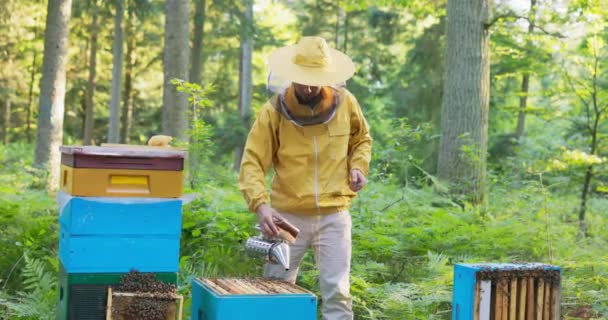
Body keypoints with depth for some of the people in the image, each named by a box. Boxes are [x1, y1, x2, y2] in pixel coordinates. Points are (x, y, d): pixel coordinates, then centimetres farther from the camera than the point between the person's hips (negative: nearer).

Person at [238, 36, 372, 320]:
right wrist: (261, 205, -27)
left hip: (334, 216, 0)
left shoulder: (345, 102, -2)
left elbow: (362, 139, 17)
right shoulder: (274, 111, -9)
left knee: (337, 293, 1)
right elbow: (252, 163, -12)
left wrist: (358, 166, -3)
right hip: (288, 216, 0)